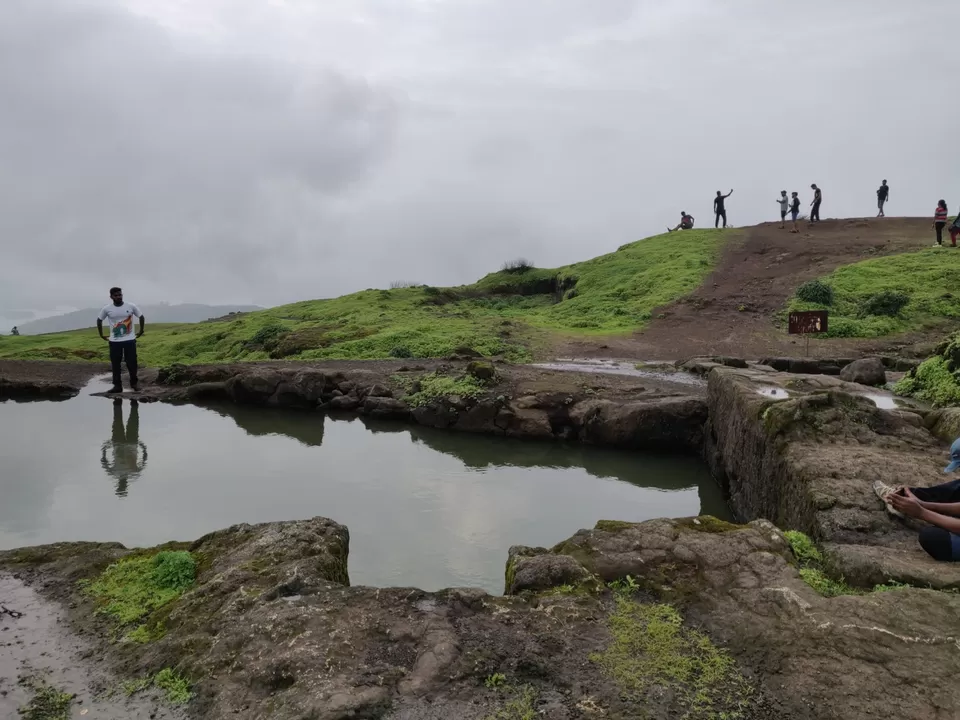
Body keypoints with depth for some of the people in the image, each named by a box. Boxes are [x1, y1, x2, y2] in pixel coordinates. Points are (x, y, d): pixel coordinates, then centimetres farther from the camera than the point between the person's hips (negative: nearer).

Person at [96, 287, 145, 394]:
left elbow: (141, 317, 8)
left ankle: (134, 383, 19)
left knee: (132, 363, 3)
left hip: (130, 340, -1)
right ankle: (117, 385, 11)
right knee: (115, 364, 4)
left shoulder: (131, 306, -6)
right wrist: (101, 335, 11)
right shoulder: (107, 309, -4)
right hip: (114, 341, 1)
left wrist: (141, 331, 7)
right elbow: (99, 320, 13)